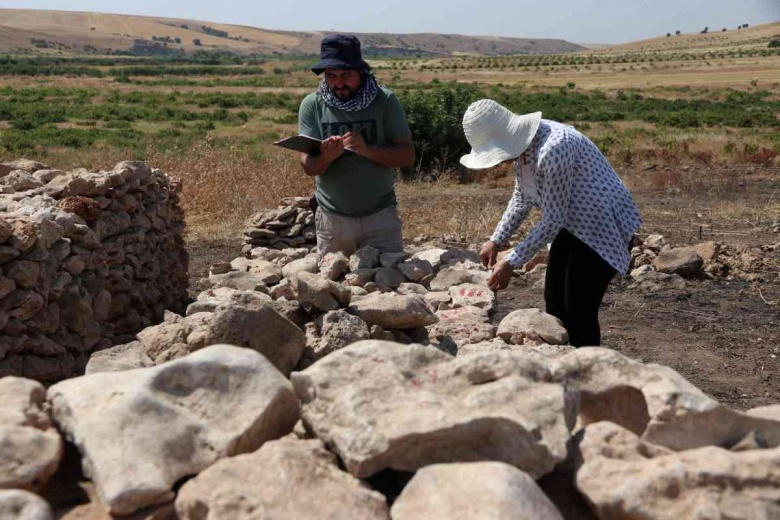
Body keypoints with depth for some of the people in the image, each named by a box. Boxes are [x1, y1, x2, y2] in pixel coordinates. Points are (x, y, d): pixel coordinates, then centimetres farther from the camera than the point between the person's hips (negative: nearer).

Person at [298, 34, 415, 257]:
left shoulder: (385, 101, -6)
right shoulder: (312, 105, -3)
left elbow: (407, 156, -9)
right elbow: (308, 166, -8)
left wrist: (366, 149, -25)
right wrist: (325, 157, -31)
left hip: (380, 216, -1)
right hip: (332, 218, 1)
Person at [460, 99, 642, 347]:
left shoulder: (551, 150, -31)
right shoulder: (522, 143, -4)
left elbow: (553, 220, -25)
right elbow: (522, 198, 11)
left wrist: (511, 263, -21)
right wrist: (496, 240, 4)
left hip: (601, 227, -9)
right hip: (573, 224, 10)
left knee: (579, 312, -8)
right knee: (555, 301, 14)